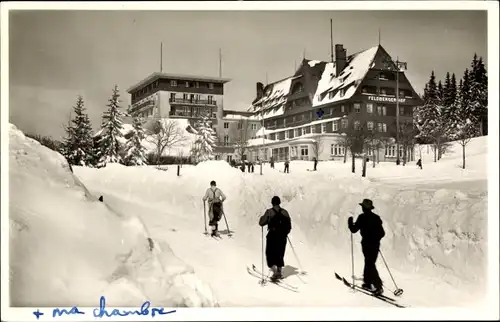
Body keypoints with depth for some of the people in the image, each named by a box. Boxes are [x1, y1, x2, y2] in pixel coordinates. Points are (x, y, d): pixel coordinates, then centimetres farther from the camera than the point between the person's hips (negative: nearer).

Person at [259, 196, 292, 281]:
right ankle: (280, 272, 21)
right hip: (282, 236, 4)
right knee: (280, 254, 18)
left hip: (272, 236, -4)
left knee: (270, 254, 8)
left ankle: (274, 271, -8)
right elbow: (289, 226, 6)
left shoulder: (269, 212, -8)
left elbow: (261, 223, -5)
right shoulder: (285, 212, 3)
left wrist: (263, 217, 16)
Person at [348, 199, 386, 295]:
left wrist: (350, 223, 10)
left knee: (370, 265, -2)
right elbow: (382, 233, 9)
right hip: (376, 244, 6)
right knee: (369, 263, 19)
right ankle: (367, 283, 29)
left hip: (367, 244, -6)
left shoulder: (362, 217, -11)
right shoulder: (376, 217, 6)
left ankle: (378, 286, -8)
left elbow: (354, 230, -8)